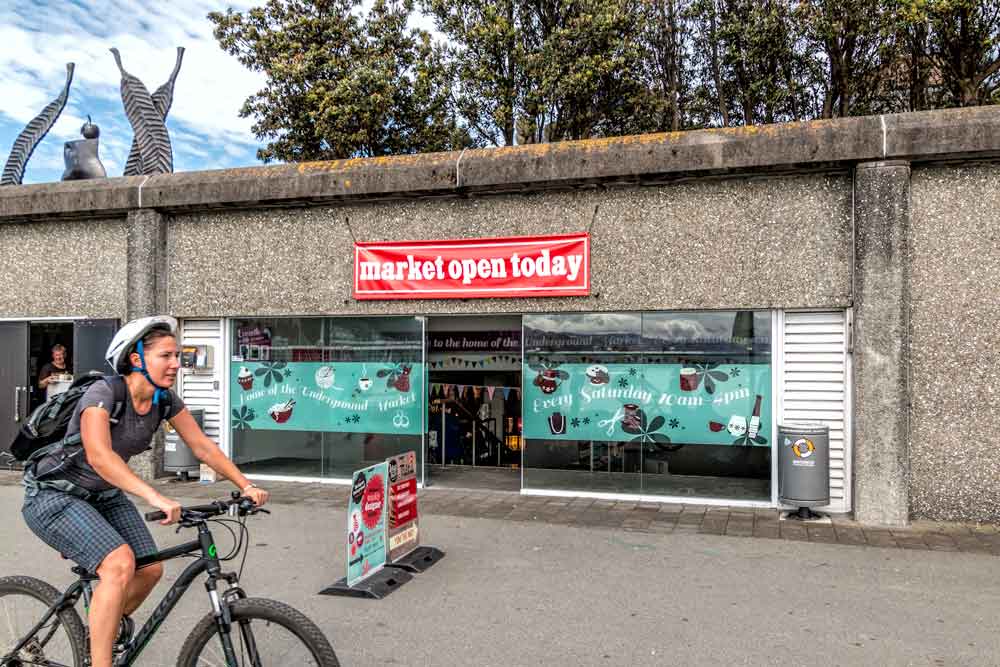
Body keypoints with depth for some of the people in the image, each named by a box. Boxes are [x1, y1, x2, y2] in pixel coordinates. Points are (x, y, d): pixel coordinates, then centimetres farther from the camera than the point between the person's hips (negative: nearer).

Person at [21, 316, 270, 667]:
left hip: (104, 495, 7)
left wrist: (246, 485, -15)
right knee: (120, 563, -28)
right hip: (55, 496, -7)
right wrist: (155, 497, -53)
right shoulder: (103, 393, -28)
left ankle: (110, 625, 26)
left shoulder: (165, 399, -7)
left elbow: (203, 446, -5)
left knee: (151, 569, -5)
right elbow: (99, 455, -43)